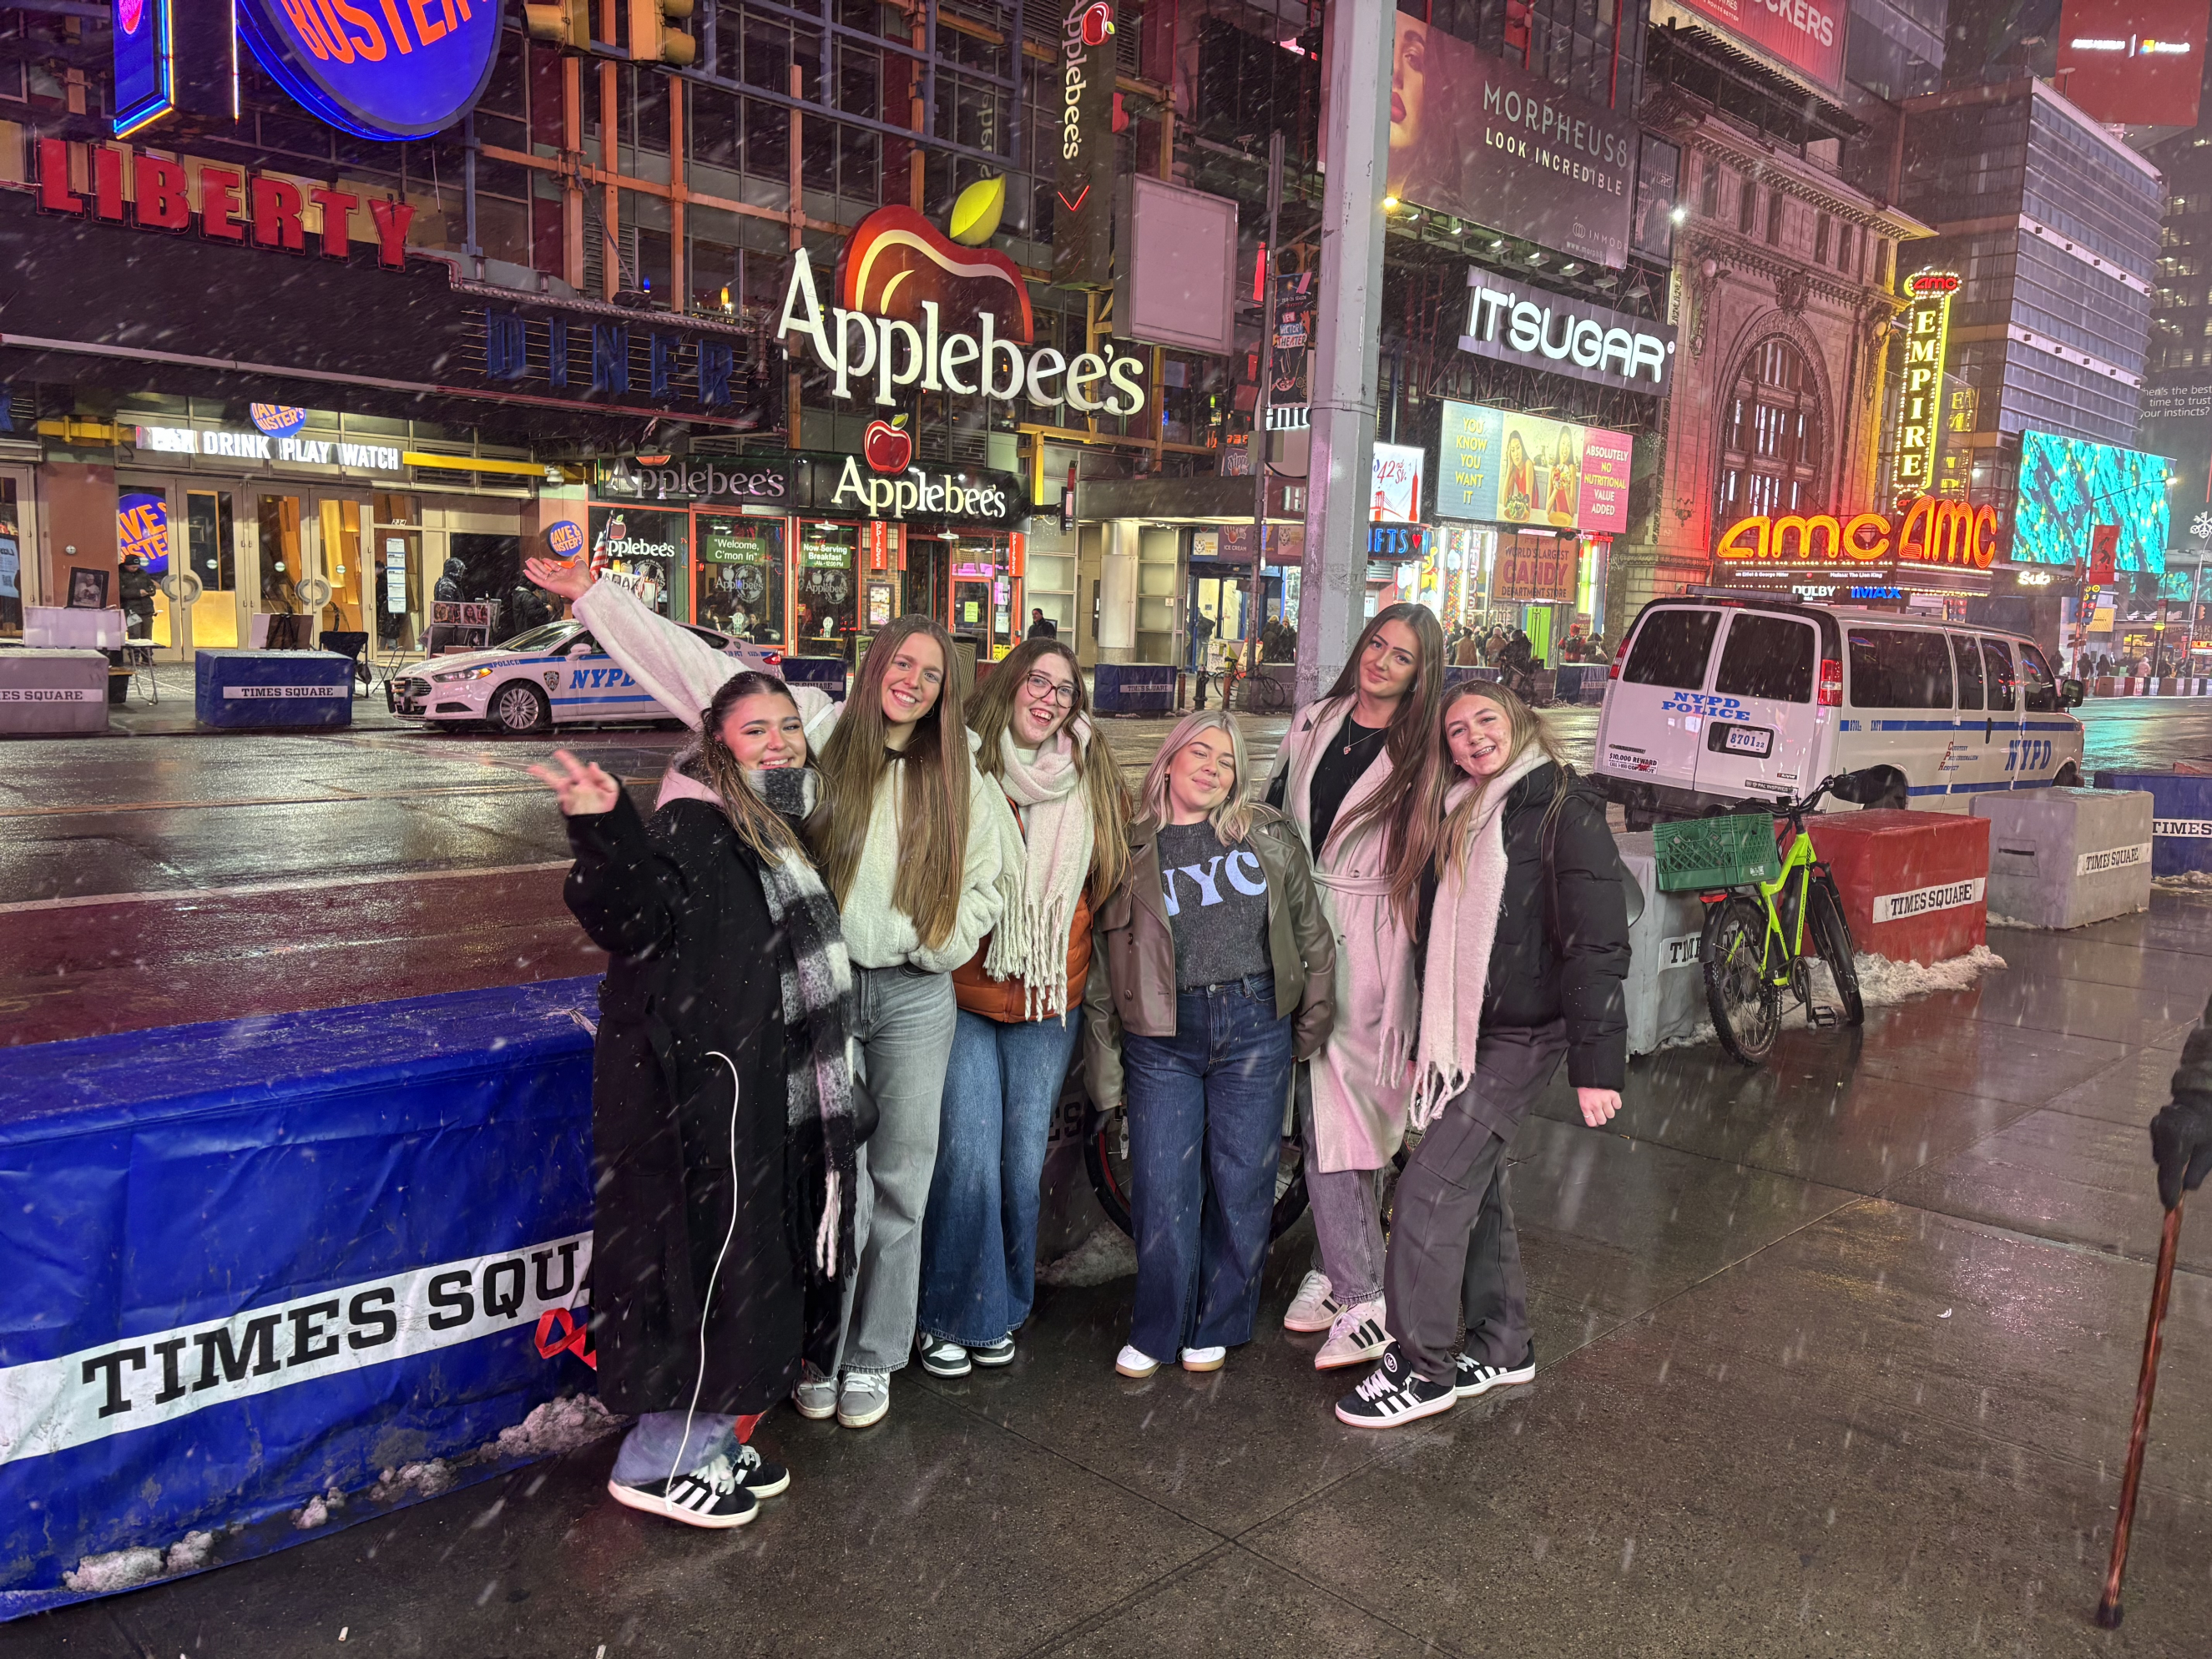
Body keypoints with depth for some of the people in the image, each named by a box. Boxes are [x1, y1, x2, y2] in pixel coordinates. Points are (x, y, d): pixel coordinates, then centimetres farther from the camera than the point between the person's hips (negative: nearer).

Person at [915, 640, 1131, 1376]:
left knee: (1024, 1163, 10)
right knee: (968, 1160, -5)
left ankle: (1001, 1310, 29)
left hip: (1050, 1005, 3)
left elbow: (1111, 883, 16)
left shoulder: (1095, 782, 5)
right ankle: (950, 1316, 16)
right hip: (964, 997, -3)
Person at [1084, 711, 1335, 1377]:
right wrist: (1106, 1071, 4)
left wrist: (1312, 1023, 9)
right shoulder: (1131, 849, 3)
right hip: (1162, 1039, 0)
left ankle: (1217, 1326, 26)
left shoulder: (1268, 836, 5)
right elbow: (1102, 970, 5)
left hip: (1254, 1028, 1)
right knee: (1162, 1189, 1)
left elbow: (1312, 933, 11)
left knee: (1242, 1184, 7)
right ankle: (1156, 1331, 21)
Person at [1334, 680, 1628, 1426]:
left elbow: (1597, 944, -16)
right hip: (1460, 1037, 8)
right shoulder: (1456, 819, 12)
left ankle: (1421, 1367, 4)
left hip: (1521, 1037, -8)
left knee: (1430, 1191, -9)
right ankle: (1502, 1348, 31)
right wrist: (1424, 1042, 20)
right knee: (1475, 1187, 15)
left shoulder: (1564, 811, -11)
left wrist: (1596, 1062, -20)